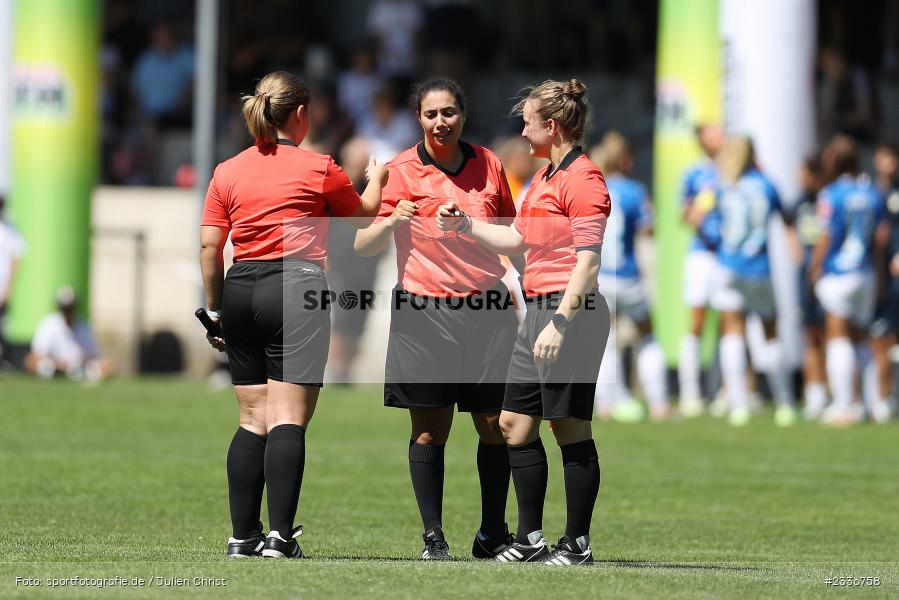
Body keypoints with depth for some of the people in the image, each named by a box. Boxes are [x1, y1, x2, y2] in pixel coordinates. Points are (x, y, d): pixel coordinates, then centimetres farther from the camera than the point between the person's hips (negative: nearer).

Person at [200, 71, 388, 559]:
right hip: (297, 291, -5)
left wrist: (214, 310, 14)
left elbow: (209, 247, 6)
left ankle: (243, 535, 10)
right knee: (288, 418, -7)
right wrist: (375, 181, 35)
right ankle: (280, 536, -14)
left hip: (240, 292, 5)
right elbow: (363, 216, 15)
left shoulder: (227, 172, 8)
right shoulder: (318, 169, -1)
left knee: (253, 418, 11)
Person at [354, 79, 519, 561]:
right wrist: (392, 221, -21)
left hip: (486, 308, 2)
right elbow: (362, 245, -3)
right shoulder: (402, 171, -1)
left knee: (495, 425, 1)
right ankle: (433, 536, 5)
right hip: (424, 312, -2)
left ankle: (493, 535, 12)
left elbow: (510, 235, 22)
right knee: (429, 430, -2)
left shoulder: (488, 165, 8)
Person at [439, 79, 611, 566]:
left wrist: (560, 321, -22)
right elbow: (517, 238, 30)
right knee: (514, 422, 9)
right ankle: (530, 539, 16)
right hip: (538, 308, 10)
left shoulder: (582, 179, -12)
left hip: (570, 311, -10)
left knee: (570, 428, -5)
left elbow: (588, 260, -17)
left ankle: (577, 544, 1)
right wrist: (466, 225, 23)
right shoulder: (543, 178, 18)